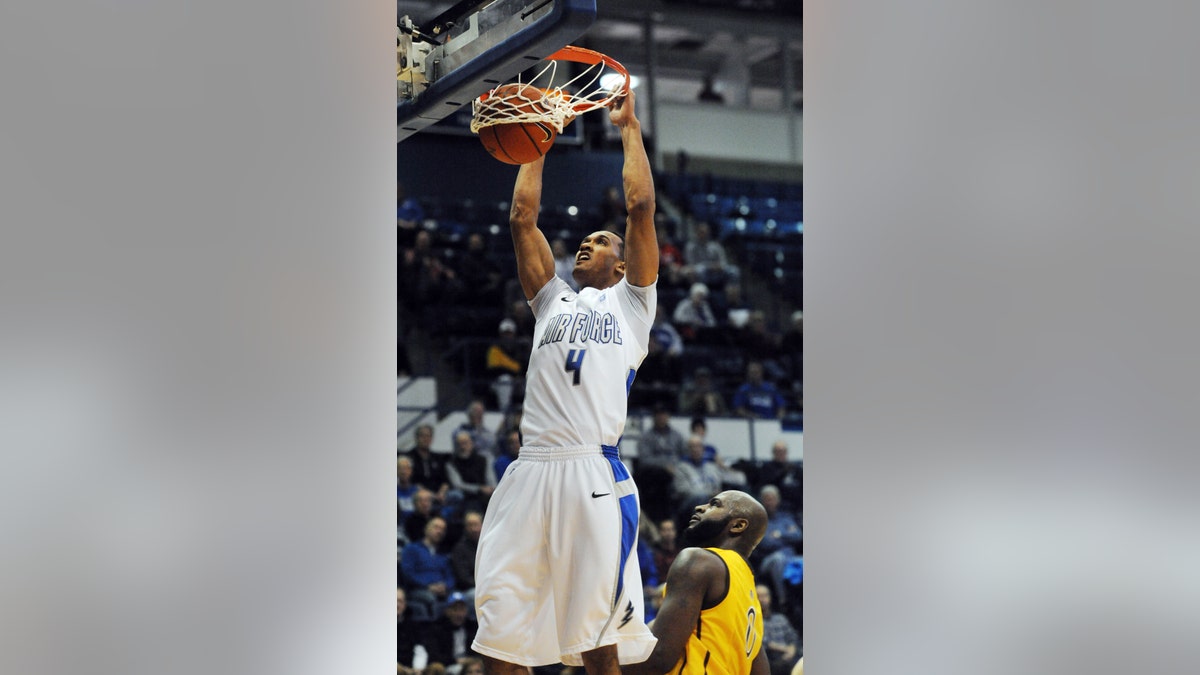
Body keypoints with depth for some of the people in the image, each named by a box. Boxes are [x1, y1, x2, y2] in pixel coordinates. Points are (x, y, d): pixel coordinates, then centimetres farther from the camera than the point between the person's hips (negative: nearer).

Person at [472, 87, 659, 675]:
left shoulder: (630, 302, 16)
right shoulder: (553, 300, 26)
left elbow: (640, 206, 8)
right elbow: (522, 220, 22)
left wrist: (629, 127, 16)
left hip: (595, 475, -4)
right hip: (530, 469, 4)